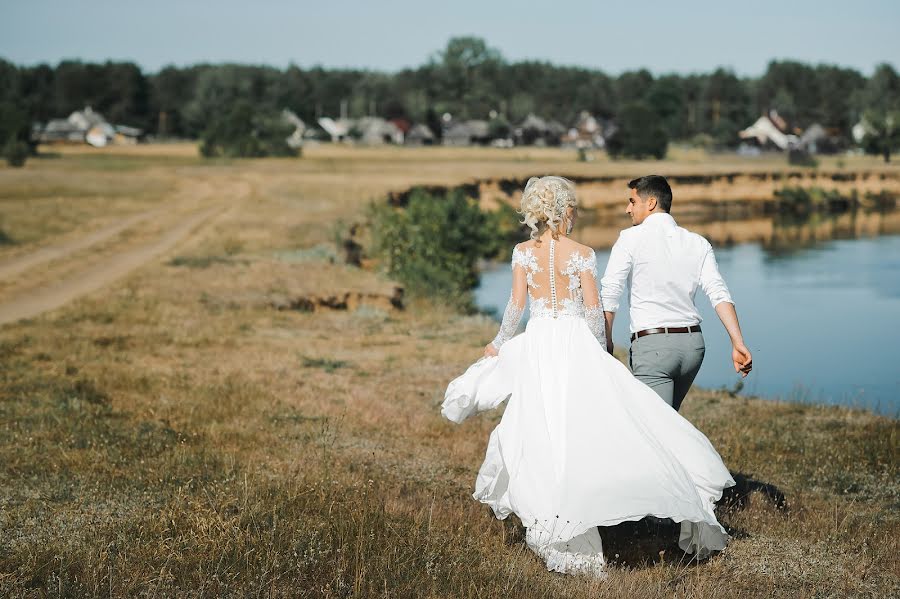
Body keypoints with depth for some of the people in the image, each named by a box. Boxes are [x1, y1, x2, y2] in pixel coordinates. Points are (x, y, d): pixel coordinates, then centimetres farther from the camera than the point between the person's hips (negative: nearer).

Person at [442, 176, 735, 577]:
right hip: (577, 346, -2)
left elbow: (516, 305, 1)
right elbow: (594, 311, -4)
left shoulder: (523, 252, 2)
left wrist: (498, 343, 14)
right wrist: (600, 352, 9)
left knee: (545, 436, 4)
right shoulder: (582, 254, -4)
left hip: (537, 348, 2)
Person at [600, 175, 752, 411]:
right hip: (693, 343, 6)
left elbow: (609, 293, -9)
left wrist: (606, 340, 0)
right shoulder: (698, 243, 9)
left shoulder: (631, 238, -3)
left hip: (652, 344, -6)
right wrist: (738, 343, -7)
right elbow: (719, 294, -2)